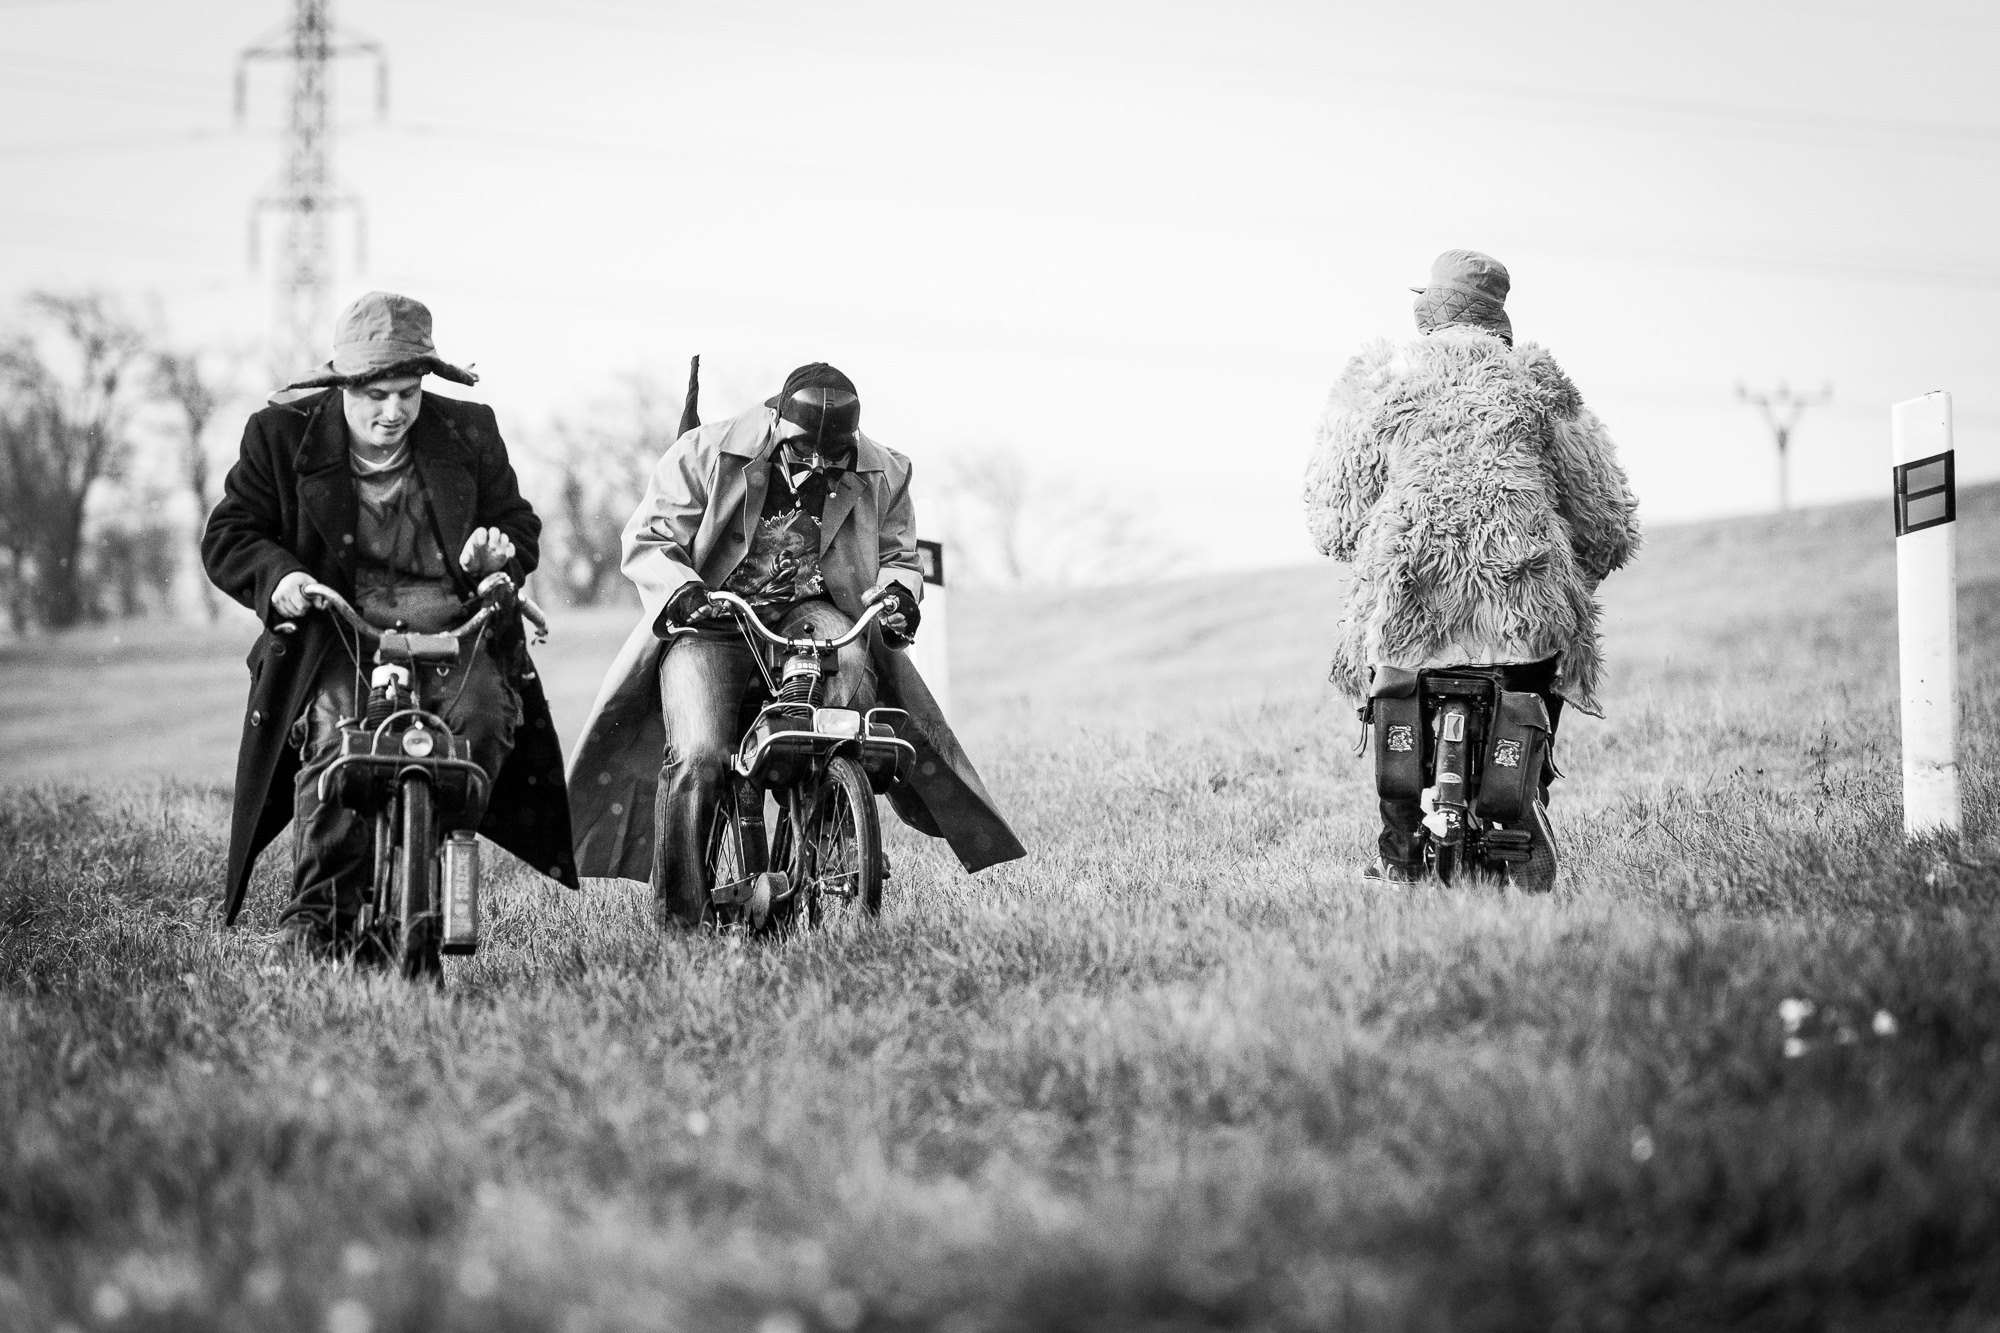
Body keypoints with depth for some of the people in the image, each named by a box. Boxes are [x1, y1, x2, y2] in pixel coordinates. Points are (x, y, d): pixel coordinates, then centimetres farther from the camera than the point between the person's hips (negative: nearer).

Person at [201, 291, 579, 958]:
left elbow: (519, 522, 17)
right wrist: (278, 577, -19)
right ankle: (317, 916, -18)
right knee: (332, 743, -29)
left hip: (454, 635, 2)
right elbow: (228, 534, 3)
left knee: (482, 715, -28)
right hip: (339, 641, -1)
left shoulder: (468, 433, 8)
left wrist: (499, 549, -9)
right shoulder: (282, 436, 2)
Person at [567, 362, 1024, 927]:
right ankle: (677, 917, -10)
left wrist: (896, 592, -11)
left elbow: (897, 555, 14)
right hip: (711, 624, -2)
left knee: (850, 665, -34)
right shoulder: (705, 454, -9)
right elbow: (647, 539, -7)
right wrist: (682, 591, -27)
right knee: (697, 758, -22)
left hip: (810, 612, 2)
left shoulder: (882, 476, 1)